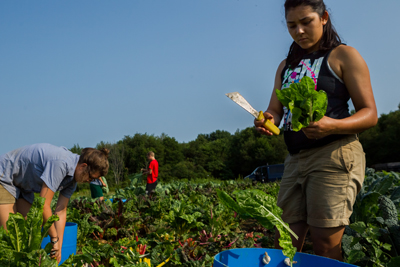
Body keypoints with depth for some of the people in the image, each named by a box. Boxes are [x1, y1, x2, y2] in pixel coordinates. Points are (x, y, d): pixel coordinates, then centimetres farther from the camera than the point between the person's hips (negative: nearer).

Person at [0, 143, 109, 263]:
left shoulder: (72, 179, -6)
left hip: (22, 186, 9)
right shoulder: (60, 163, -35)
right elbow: (43, 205, -34)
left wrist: (59, 248, -5)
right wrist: (54, 239, -22)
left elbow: (61, 211, -2)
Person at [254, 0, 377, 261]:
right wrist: (266, 121, -11)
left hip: (335, 155, -6)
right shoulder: (286, 66, 18)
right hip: (296, 159, 6)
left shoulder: (344, 56, 0)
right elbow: (275, 111, 14)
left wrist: (332, 125, -25)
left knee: (326, 248, -6)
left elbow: (370, 114, -4)